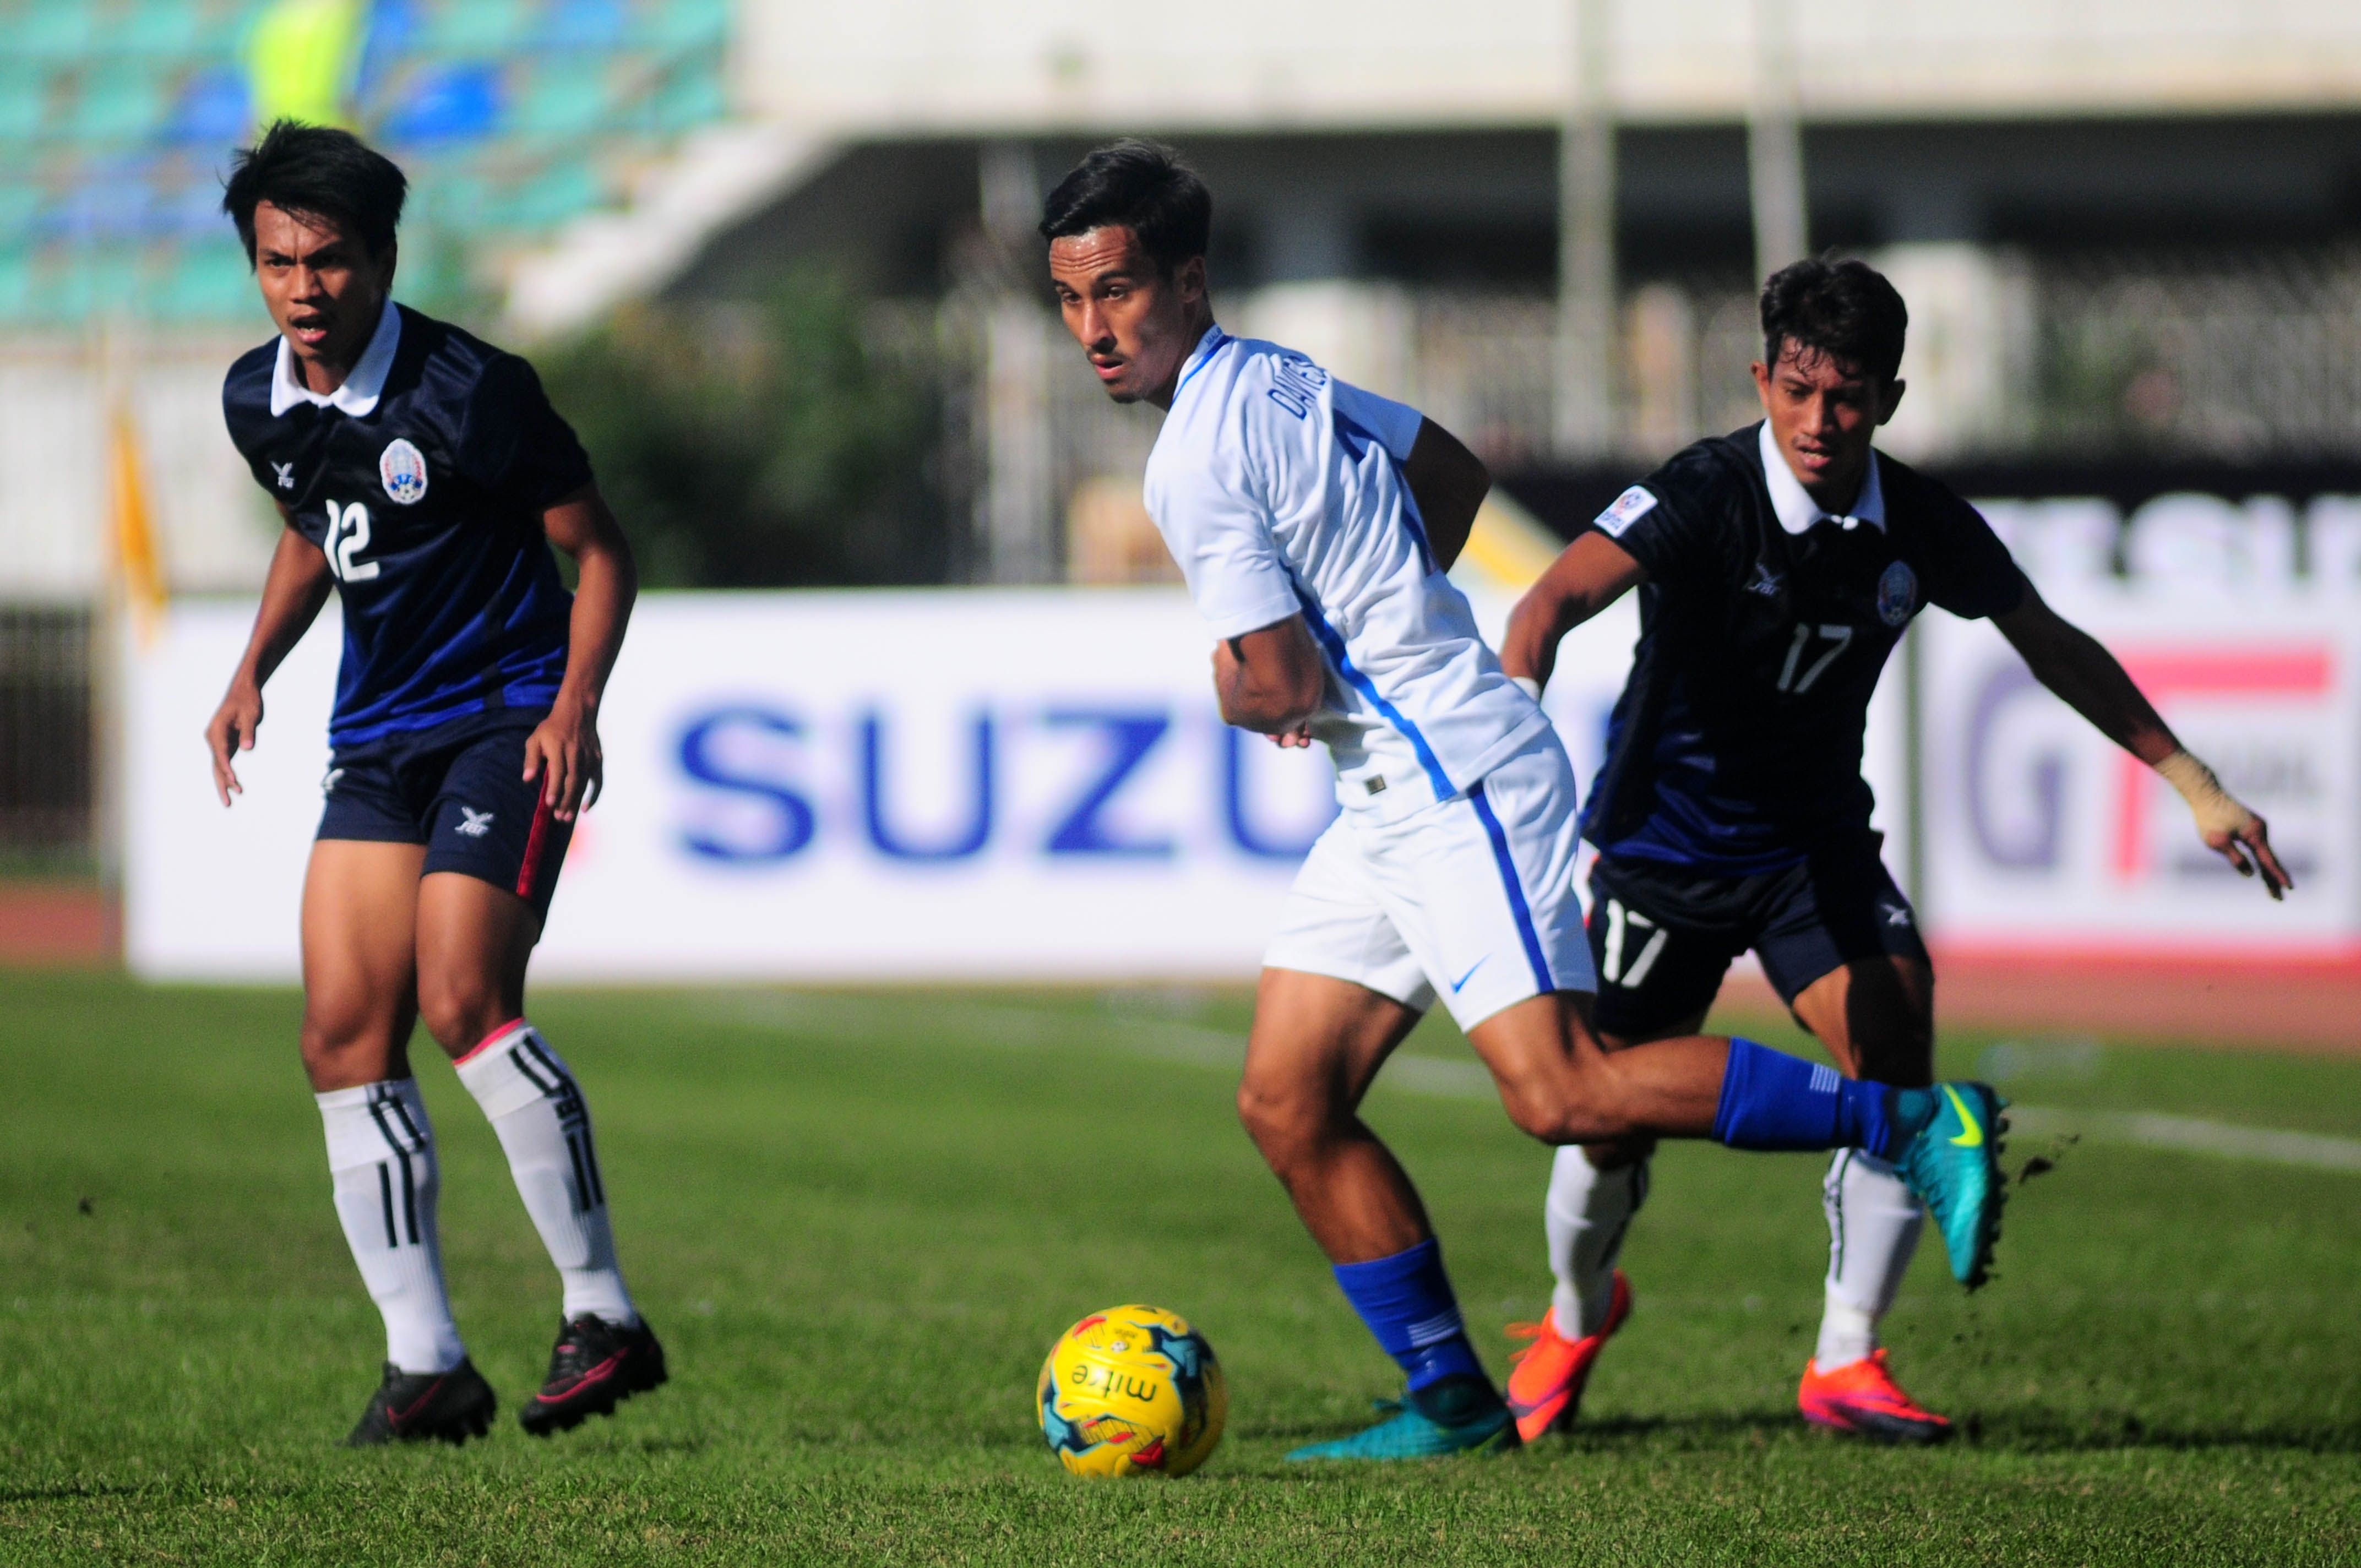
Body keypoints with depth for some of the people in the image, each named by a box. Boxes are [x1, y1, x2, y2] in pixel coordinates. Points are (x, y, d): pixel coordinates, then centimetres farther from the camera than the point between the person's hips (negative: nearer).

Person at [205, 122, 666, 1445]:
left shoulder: (468, 393, -16)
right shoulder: (258, 403, 4)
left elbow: (600, 550, -7)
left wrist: (577, 704, -19)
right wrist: (255, 670, 12)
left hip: (506, 724, -7)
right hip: (378, 738, 7)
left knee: (463, 1003, -21)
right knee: (344, 1032, -3)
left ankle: (605, 1312, -12)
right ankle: (426, 1362, 2)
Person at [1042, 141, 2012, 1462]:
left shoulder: (1200, 463, -17)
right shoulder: (1274, 378, 12)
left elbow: (1282, 686, -18)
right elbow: (1453, 471, 26)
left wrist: (1236, 695, 4)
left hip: (1460, 785, -10)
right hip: (1402, 796, 10)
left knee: (1563, 1094, -19)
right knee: (1287, 1104, 5)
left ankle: (1919, 1121, -12)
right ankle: (1452, 1400, 9)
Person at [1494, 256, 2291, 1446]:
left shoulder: (1921, 526, -8)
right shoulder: (1705, 499, -23)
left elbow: (2051, 645, 7)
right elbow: (1557, 598, -36)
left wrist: (2193, 782, 7)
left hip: (1816, 843, 3)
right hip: (1664, 843, -3)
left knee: (1897, 1064, -18)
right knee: (1610, 1123, 0)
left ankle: (1845, 1361, -5)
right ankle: (1577, 1315, 33)